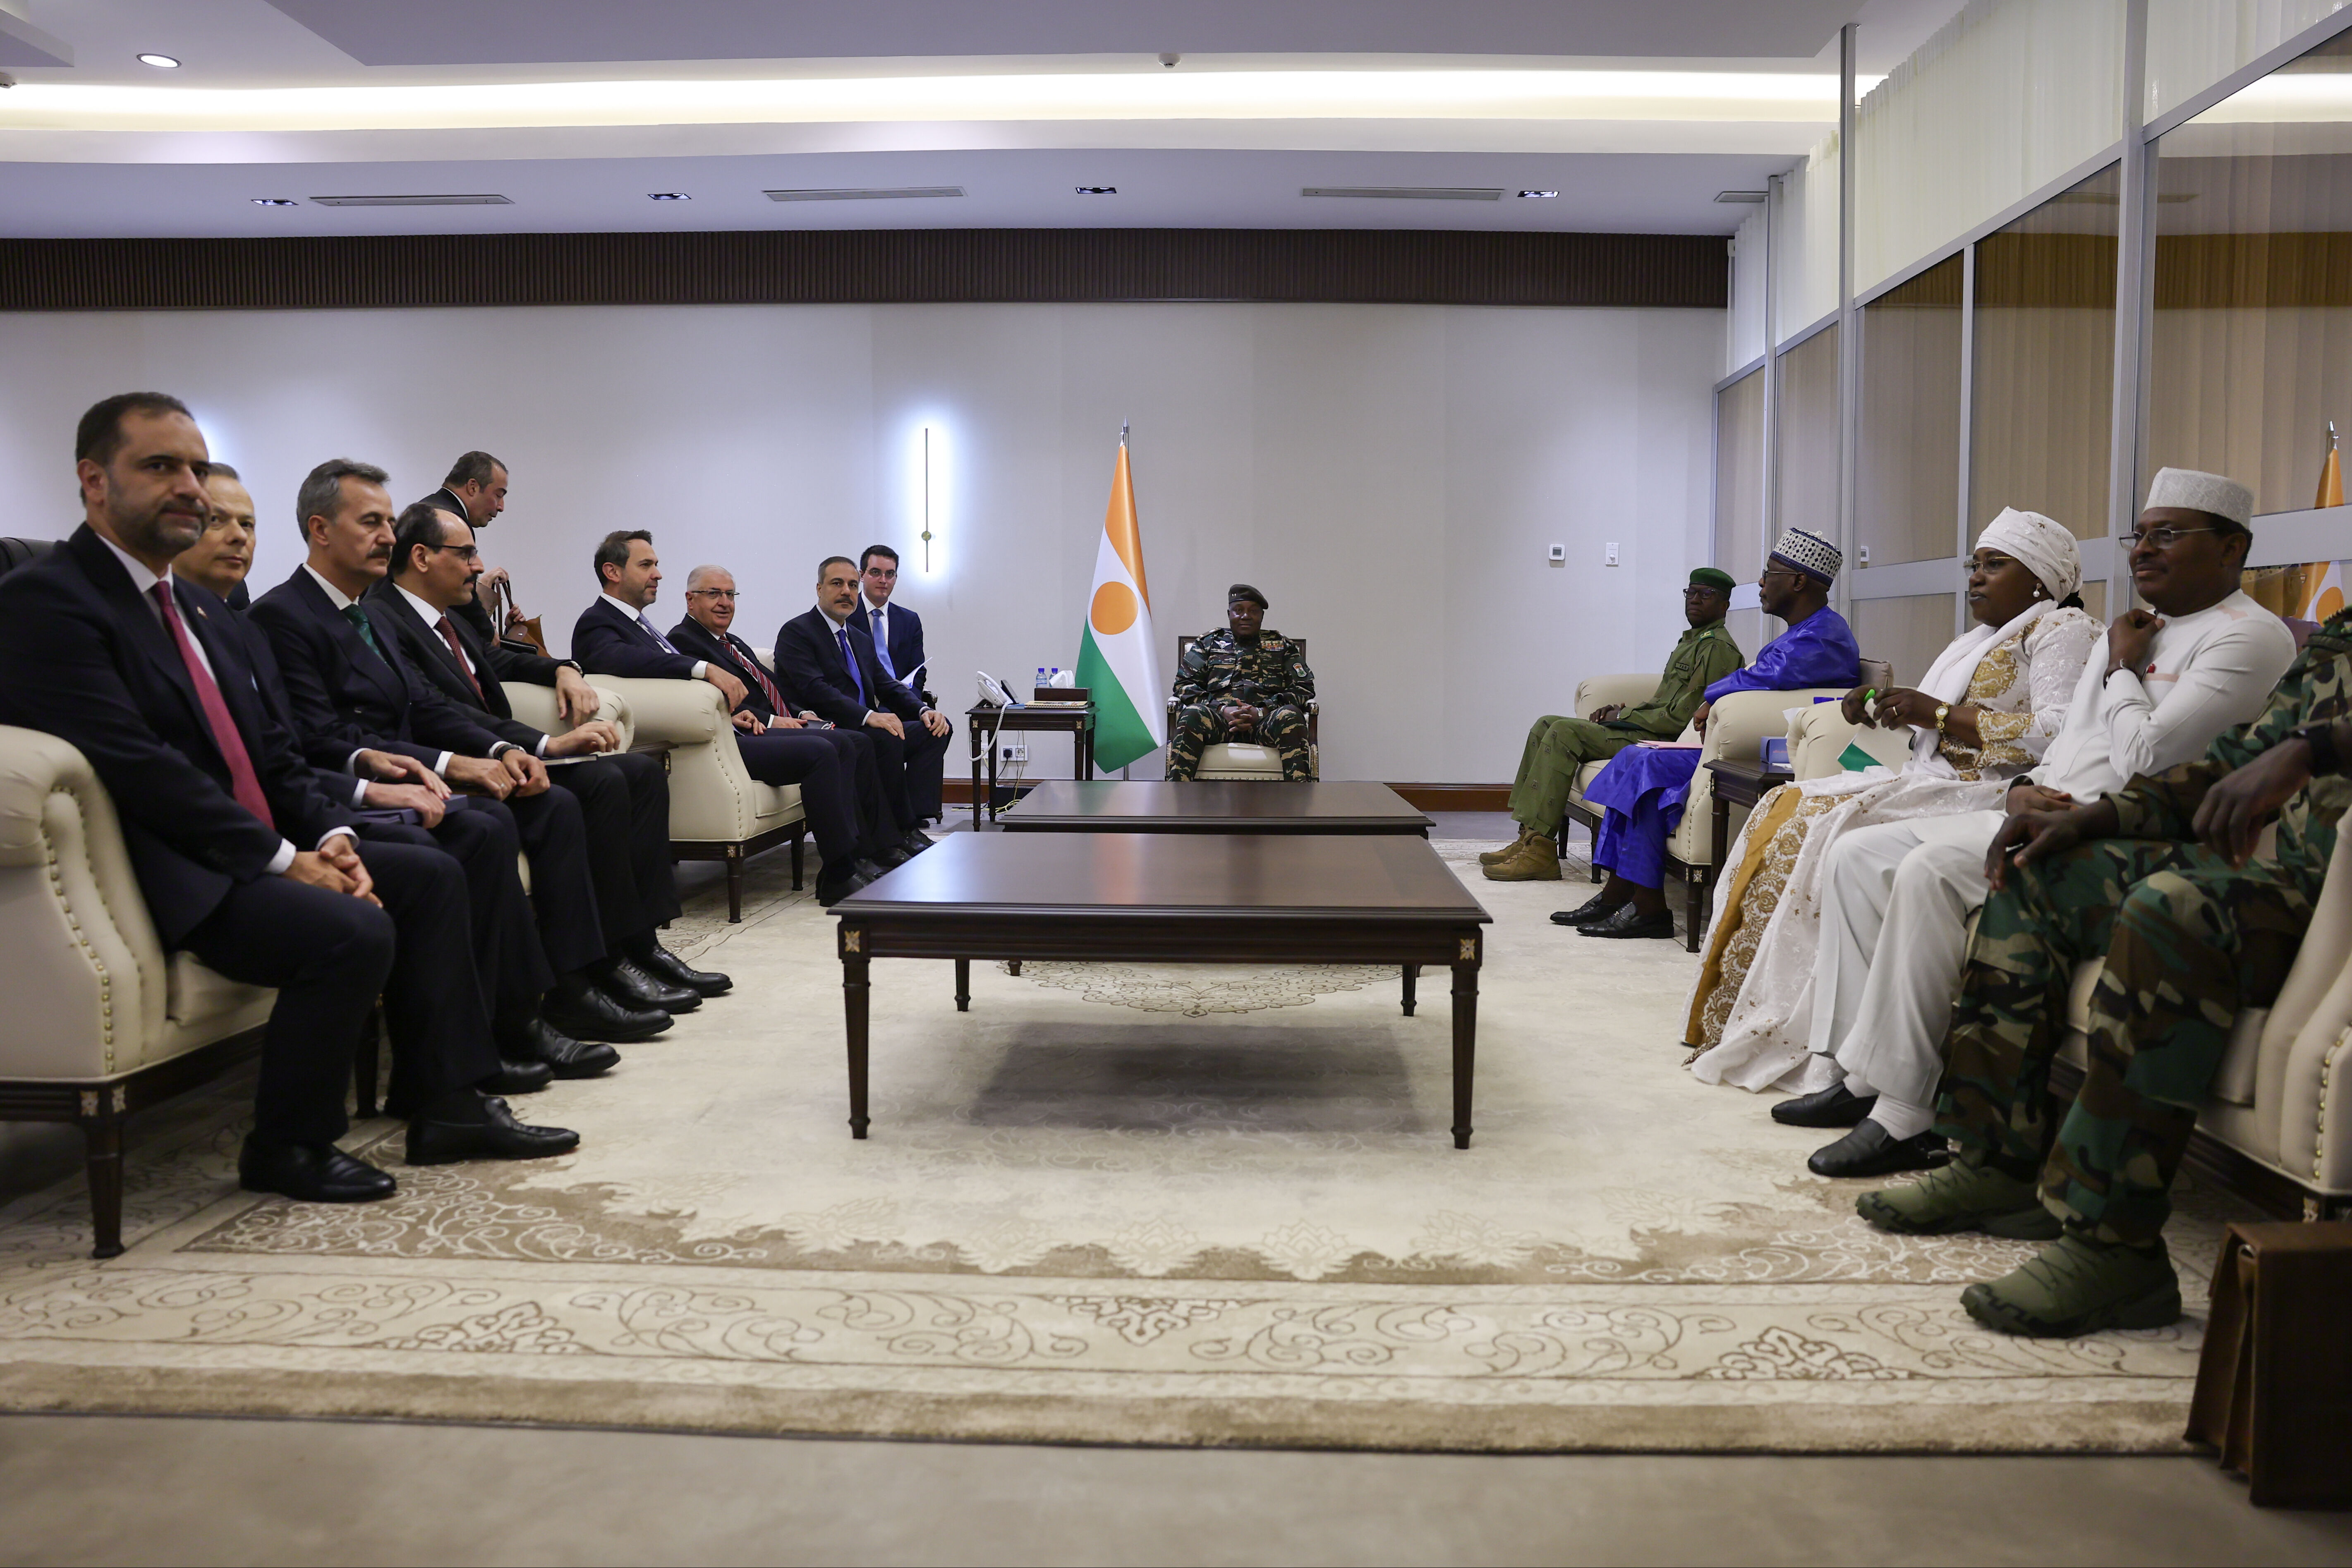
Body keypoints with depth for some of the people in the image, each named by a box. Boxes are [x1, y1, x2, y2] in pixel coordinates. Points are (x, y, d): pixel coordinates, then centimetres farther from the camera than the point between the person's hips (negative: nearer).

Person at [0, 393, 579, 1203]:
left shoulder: (198, 606, 19)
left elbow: (270, 744, 16)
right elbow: (136, 766, -21)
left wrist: (329, 835, -2)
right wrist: (282, 860, -20)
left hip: (259, 848, 10)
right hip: (160, 876, -10)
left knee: (431, 876, 5)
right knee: (353, 931, -27)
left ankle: (447, 1105, 7)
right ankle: (287, 1150, -6)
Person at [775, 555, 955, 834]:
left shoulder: (862, 640, 24)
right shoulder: (796, 632, -2)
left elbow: (887, 687, 18)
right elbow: (814, 688, -17)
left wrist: (924, 711, -4)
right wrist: (869, 716, -30)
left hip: (865, 728, 8)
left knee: (937, 729, -10)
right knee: (887, 738, -34)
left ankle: (914, 826, -21)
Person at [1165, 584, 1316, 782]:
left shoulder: (1282, 646, 23)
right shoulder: (1207, 643, 23)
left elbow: (1305, 688, 10)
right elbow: (1184, 685, 12)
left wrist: (1262, 712, -7)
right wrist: (1222, 709, -7)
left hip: (1265, 719, 0)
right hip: (1219, 717, 0)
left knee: (1290, 716, -34)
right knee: (1192, 715, -34)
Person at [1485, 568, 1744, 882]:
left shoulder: (1718, 648, -9)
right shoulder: (1690, 641, 24)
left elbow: (1684, 715, -19)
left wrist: (1622, 717, -11)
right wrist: (1618, 711, 8)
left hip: (1664, 740, -11)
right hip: (1646, 730, 11)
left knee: (1565, 732, -24)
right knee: (1546, 725, 2)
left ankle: (1540, 851, -27)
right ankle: (1529, 837, -6)